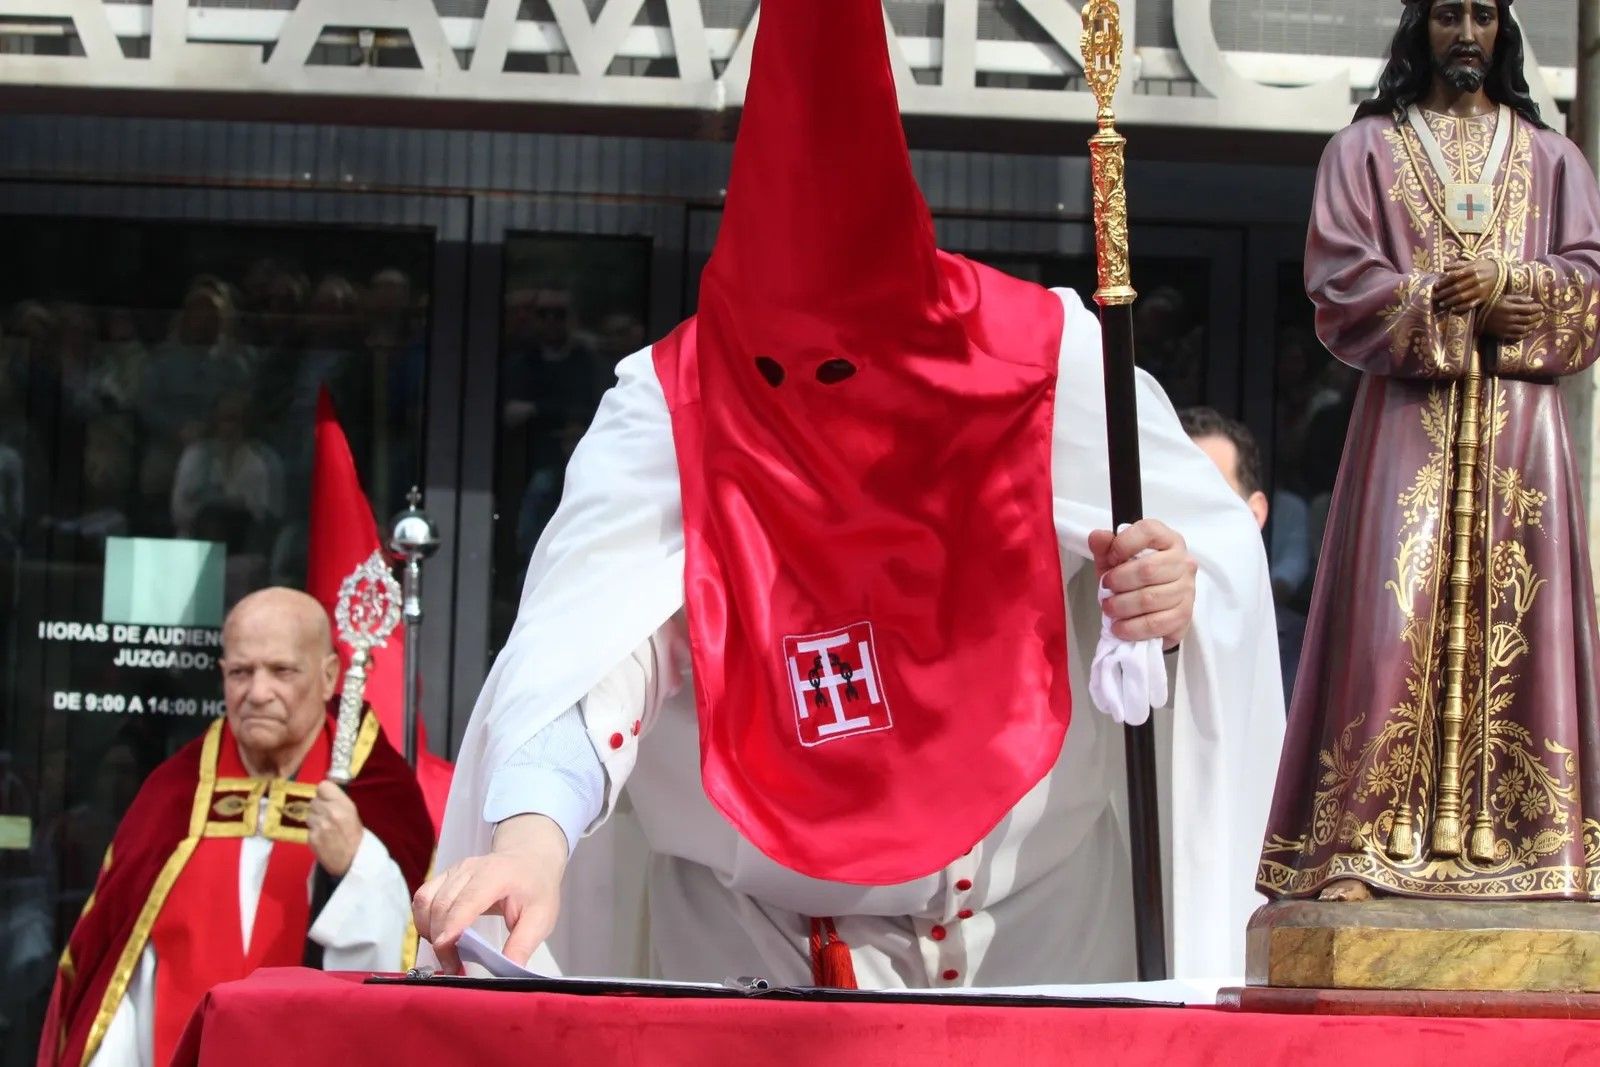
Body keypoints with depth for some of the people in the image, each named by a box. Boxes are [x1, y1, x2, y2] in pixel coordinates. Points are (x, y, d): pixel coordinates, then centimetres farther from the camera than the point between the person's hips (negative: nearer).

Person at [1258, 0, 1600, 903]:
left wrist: (1509, 285, -12)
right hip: (1408, 422, -2)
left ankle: (1522, 838, -6)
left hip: (1519, 425, 2)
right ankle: (1358, 845, -16)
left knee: (1515, 618, -5)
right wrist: (1455, 312, -12)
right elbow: (1341, 284, 0)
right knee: (1390, 619, -12)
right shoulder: (1366, 149, 12)